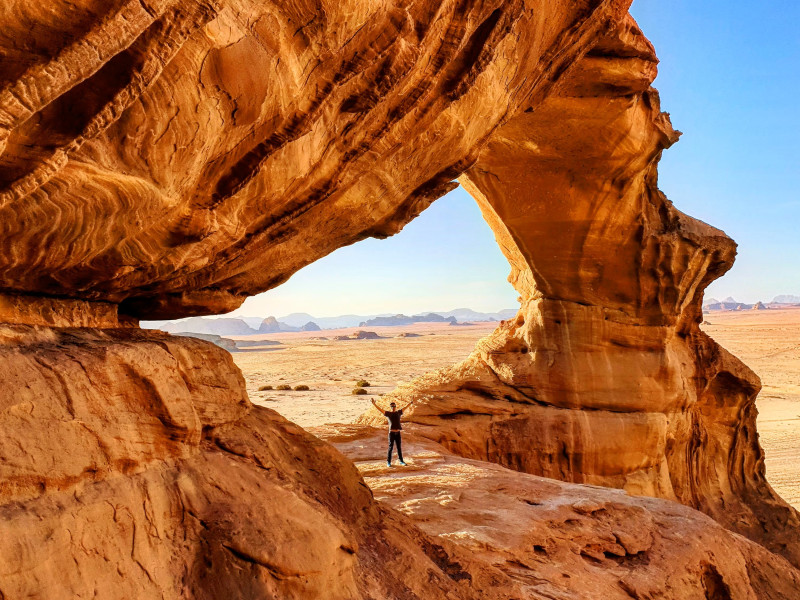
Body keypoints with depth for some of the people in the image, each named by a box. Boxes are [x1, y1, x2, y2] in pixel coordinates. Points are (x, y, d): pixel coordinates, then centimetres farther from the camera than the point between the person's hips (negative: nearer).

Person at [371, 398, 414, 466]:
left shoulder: (398, 412, 11)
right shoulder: (388, 413, 2)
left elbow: (405, 407, 20)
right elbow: (380, 409, -6)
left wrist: (411, 402, 24)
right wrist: (374, 404, -16)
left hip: (398, 433, 3)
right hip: (391, 433, -3)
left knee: (399, 447, 9)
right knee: (390, 447, 0)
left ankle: (401, 461, 19)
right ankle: (388, 462, 7)